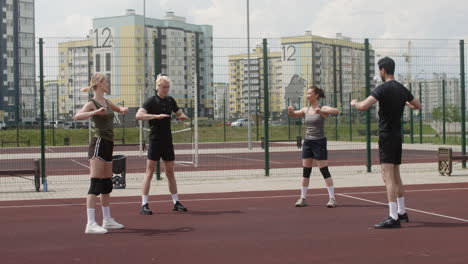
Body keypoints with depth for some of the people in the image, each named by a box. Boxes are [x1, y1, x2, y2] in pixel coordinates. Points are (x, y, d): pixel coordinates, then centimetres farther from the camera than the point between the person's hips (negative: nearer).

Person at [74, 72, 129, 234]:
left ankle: (107, 220, 23)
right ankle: (91, 224, -14)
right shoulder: (92, 104, -9)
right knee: (96, 184, -12)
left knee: (107, 184, 14)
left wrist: (123, 109, 9)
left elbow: (120, 109, 33)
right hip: (98, 145, -9)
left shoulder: (107, 102, 15)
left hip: (108, 146, 9)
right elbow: (77, 116, -26)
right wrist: (95, 112, -40)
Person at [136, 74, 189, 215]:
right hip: (155, 140, -6)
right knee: (150, 172, -6)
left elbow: (180, 114, 23)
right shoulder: (151, 101, -8)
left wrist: (183, 116, -2)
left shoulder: (170, 100, 10)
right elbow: (139, 115, -22)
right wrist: (156, 116, -33)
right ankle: (144, 205, -5)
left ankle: (176, 202, 20)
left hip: (167, 141, 6)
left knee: (170, 172, 12)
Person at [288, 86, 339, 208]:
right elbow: (292, 114, 19)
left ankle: (332, 198, 0)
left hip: (319, 142, -5)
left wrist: (321, 111, -37)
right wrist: (290, 110, -4)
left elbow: (336, 111, -24)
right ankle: (303, 198, 12)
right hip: (307, 142, 5)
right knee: (306, 171, 6)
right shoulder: (306, 110, 9)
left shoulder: (323, 109, -8)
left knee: (324, 170, -5)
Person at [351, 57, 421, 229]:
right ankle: (402, 212, 28)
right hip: (398, 136, 8)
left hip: (386, 136, -8)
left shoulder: (383, 88, -14)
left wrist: (354, 103, -3)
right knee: (396, 176, 19)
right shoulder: (402, 89, 10)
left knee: (388, 177, -11)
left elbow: (363, 106, -25)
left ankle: (393, 218, -17)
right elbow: (418, 106, 25)